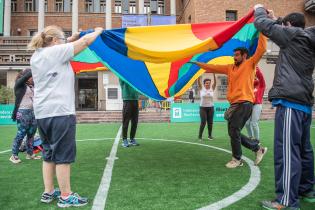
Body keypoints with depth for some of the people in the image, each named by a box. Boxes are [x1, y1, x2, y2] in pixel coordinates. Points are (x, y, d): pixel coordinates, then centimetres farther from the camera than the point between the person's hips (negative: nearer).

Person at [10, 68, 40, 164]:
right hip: (22, 112, -7)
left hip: (32, 112, 7)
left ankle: (30, 154, 22)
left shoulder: (32, 86, 13)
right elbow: (27, 75, -20)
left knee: (31, 133, 11)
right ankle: (14, 155, 9)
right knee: (21, 134, -3)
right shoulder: (19, 84, -5)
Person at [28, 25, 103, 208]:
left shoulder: (37, 55, 16)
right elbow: (85, 41, -3)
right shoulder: (55, 52, -8)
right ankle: (66, 196, 8)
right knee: (63, 156, -1)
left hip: (42, 113, 9)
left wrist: (72, 37, 21)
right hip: (60, 112, -9)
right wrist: (98, 31, 13)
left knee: (49, 155, 16)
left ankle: (48, 192, 25)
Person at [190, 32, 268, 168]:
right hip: (234, 104, 7)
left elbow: (261, 49, -6)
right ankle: (258, 148, 23)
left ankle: (237, 159, 8)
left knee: (234, 130, -10)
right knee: (234, 132, 9)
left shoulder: (250, 64, 4)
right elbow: (213, 68, 20)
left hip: (244, 103, -7)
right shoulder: (230, 68, 19)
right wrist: (196, 63, 19)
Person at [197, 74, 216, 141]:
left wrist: (214, 75, -20)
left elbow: (215, 82, -9)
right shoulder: (201, 88, -2)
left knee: (210, 122, 6)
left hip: (211, 108, 3)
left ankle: (210, 135, 20)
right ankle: (200, 136, 7)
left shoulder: (212, 89, 2)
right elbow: (199, 81, -12)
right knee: (203, 122, -6)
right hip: (203, 108, -2)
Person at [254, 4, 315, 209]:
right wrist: (276, 19, 40)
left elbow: (263, 25, 2)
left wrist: (259, 10, 22)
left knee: (287, 151, -11)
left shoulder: (293, 35, -3)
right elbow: (283, 35, 34)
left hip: (290, 102, -10)